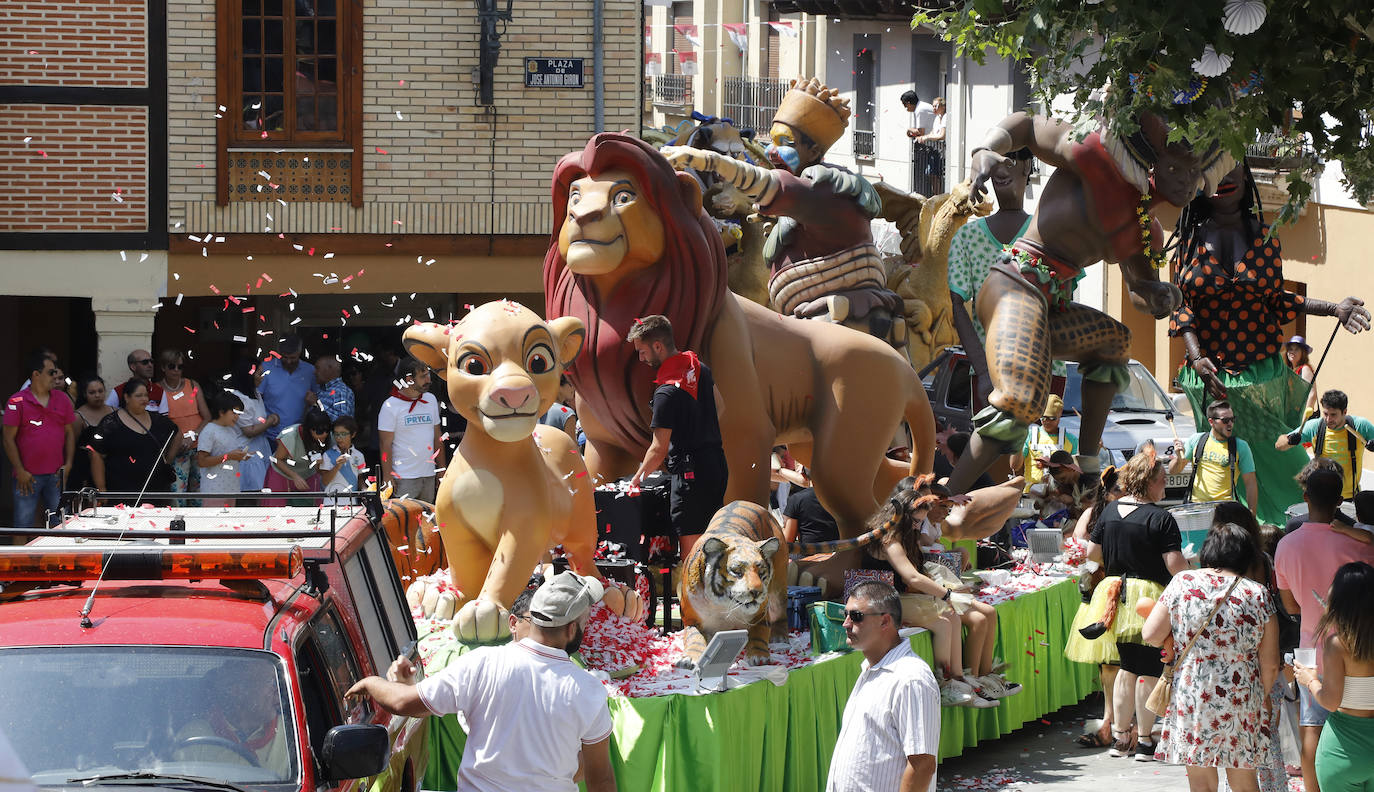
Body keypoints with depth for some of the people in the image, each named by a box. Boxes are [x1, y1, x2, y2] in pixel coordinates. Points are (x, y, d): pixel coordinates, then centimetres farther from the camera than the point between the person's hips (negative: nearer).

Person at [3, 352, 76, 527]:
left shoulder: (62, 399, 9)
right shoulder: (17, 402, -4)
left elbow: (70, 433, 13)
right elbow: (9, 439, -4)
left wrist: (68, 465, 3)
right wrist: (20, 471, -9)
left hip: (56, 475, 4)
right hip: (27, 476, -4)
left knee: (58, 525, 7)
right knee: (23, 524, -3)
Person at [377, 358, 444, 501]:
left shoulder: (431, 400, 10)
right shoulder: (391, 406, -7)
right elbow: (385, 444, -8)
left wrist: (442, 470, 13)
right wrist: (387, 477, -13)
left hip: (429, 476, 6)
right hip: (403, 478, -5)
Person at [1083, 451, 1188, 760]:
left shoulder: (1109, 512, 5)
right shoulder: (1161, 519, -14)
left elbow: (1092, 552, 12)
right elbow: (1175, 565, -18)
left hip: (1118, 600, 6)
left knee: (1127, 668, 17)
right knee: (1148, 671, 2)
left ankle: (1120, 735, 20)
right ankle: (1144, 740, 7)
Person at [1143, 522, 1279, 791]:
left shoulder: (1182, 583, -4)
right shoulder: (1257, 595, -4)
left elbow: (1151, 635, -3)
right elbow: (1270, 664, -2)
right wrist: (1263, 696, 16)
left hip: (1191, 698, 0)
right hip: (1242, 701, 0)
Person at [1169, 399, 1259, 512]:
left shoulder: (1241, 446, 3)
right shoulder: (1196, 440, 8)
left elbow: (1251, 484, 3)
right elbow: (1173, 471, 14)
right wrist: (1179, 457, -8)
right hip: (1196, 505, 2)